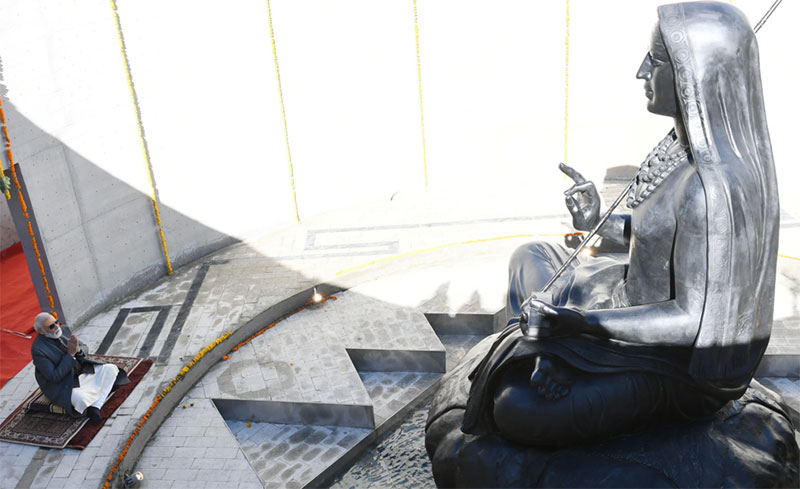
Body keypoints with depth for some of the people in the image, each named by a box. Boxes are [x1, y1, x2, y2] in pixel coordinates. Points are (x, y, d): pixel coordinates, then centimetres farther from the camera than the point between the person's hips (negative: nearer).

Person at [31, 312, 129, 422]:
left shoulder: (63, 330, -4)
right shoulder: (38, 350, -24)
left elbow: (83, 349, 5)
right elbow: (54, 377, -24)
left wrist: (78, 349, -21)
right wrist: (70, 354, -28)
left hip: (80, 372, 8)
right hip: (62, 387, -8)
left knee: (111, 369, -9)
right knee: (82, 399, -37)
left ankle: (94, 407, -13)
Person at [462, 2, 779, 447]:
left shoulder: (714, 185, -33)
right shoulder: (686, 144, -5)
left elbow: (694, 321, -28)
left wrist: (580, 322, -28)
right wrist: (600, 223, -4)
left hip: (681, 361, -9)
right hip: (644, 299, 9)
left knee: (515, 409, -19)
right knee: (530, 258, 18)